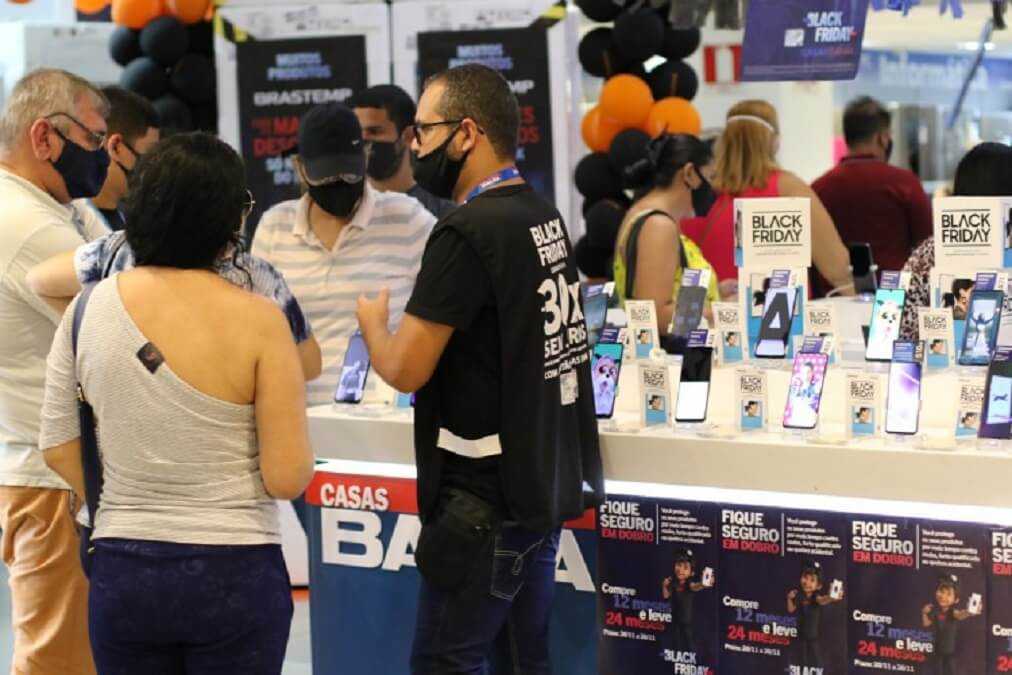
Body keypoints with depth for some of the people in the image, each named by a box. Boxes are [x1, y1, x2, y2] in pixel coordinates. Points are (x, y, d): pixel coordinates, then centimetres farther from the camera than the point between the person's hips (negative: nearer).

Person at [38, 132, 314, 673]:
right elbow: (286, 477, -12)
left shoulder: (89, 309, -1)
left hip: (120, 572, 3)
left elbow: (57, 448, 4)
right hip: (234, 573, -3)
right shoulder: (257, 319, -12)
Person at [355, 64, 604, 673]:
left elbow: (405, 370, -16)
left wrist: (373, 322, 2)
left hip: (486, 497, -9)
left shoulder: (468, 232, -18)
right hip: (547, 483, 9)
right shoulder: (544, 216, 9)